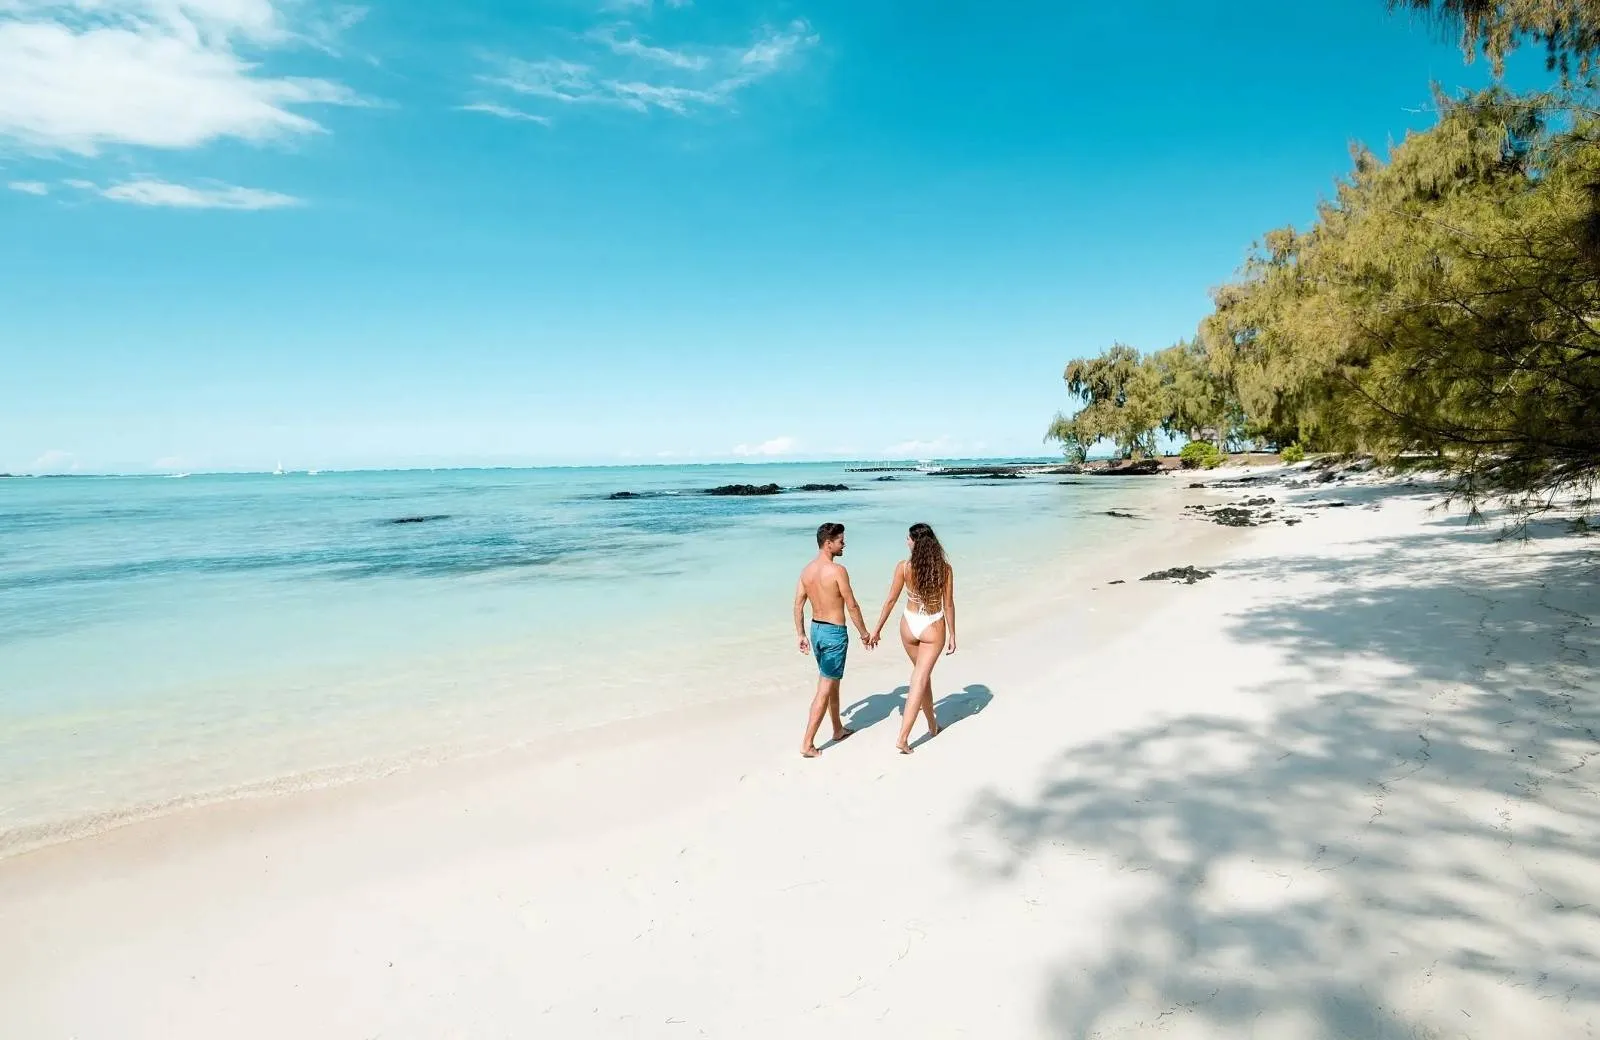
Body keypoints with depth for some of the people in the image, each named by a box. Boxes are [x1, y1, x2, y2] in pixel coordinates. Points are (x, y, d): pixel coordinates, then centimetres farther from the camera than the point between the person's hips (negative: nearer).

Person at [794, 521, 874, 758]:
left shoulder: (807, 570, 3)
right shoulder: (837, 570, -19)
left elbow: (798, 606, 6)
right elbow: (852, 606, -14)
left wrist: (801, 636, 14)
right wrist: (864, 634, -3)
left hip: (816, 629, 8)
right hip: (835, 632, -8)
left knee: (831, 682, 23)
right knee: (824, 690, -1)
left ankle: (838, 729, 37)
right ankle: (807, 744, 0)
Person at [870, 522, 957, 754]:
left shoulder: (904, 567, -12)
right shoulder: (945, 569, -10)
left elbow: (891, 600, -6)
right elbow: (948, 605, -5)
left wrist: (877, 629, 4)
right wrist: (952, 635, 5)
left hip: (909, 625, 1)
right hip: (933, 628, -1)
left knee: (923, 674, 23)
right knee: (919, 680, 1)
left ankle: (932, 724, 39)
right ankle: (903, 737, -5)